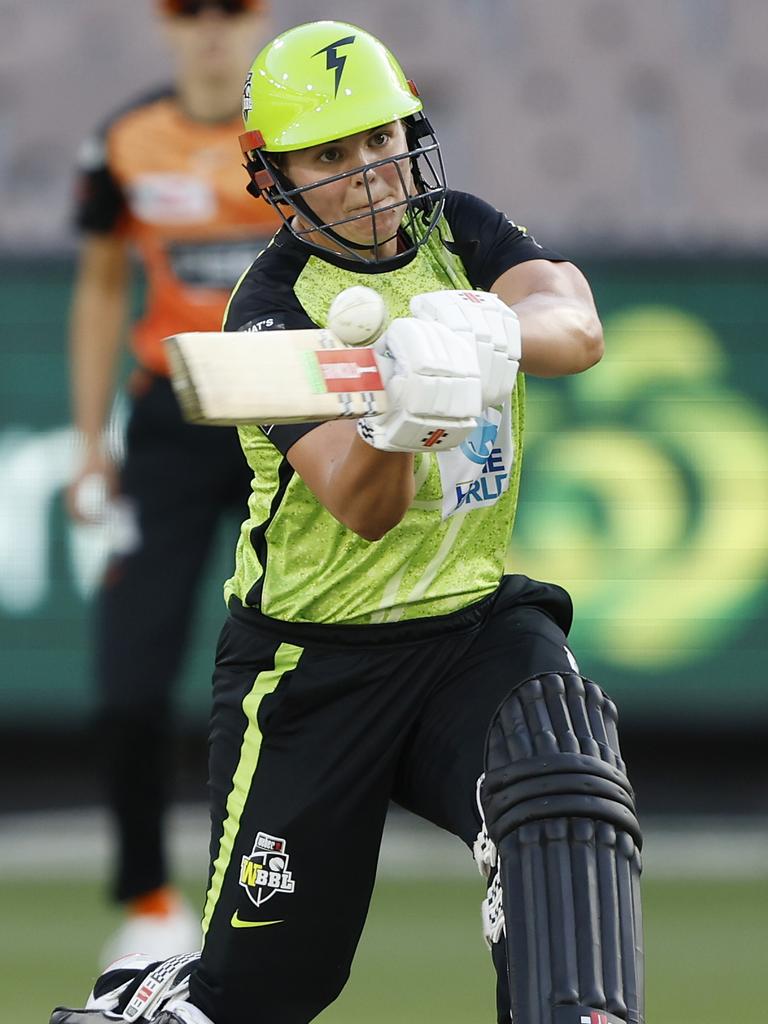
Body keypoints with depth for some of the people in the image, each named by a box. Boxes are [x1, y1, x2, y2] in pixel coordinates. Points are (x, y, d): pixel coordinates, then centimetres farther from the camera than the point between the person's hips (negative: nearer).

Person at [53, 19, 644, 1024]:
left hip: (475, 627, 3)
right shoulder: (273, 305, -11)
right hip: (316, 662, -3)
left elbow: (577, 328, -18)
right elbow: (362, 511, -24)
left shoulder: (458, 233, 3)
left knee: (563, 791, -30)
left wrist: (489, 331, -42)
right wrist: (393, 423, -47)